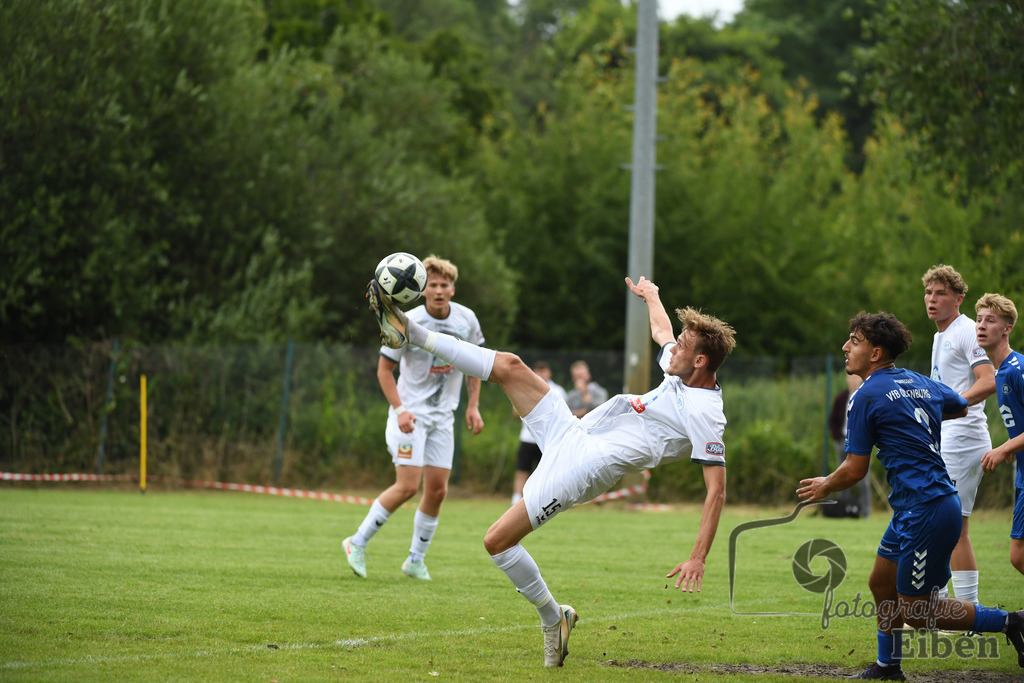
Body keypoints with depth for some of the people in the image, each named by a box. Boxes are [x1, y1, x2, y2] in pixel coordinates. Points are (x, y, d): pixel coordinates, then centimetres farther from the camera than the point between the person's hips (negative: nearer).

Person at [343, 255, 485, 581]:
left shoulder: (466, 319, -3)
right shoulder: (407, 323, -15)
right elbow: (384, 368, -8)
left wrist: (473, 405, 5)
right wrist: (399, 409, -18)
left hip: (443, 417, 5)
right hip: (411, 413, -5)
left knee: (437, 489, 2)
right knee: (408, 486, -14)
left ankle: (416, 560, 15)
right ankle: (358, 543, 0)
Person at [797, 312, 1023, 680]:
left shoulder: (866, 397, -12)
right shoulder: (919, 383, 11)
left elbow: (855, 470, -11)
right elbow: (960, 406, 32)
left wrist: (826, 486, 9)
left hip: (926, 512, -9)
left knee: (916, 611, -3)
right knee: (881, 584, 19)